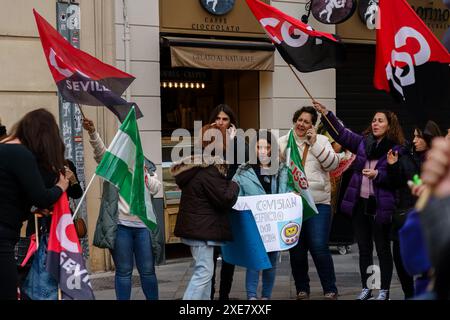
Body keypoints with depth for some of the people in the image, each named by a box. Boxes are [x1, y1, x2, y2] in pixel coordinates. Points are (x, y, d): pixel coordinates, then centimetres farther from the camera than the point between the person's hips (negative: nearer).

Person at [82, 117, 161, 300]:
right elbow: (100, 150, -13)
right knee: (123, 271, 4)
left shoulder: (147, 166, 13)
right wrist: (92, 132, -31)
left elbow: (155, 189, 1)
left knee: (147, 270, 8)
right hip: (120, 225, -2)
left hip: (143, 226, 2)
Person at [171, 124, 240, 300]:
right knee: (204, 272, -9)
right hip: (201, 228, -10)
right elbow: (226, 199, -19)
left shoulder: (194, 165, 12)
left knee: (204, 270, 15)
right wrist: (234, 185, -1)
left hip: (196, 226, 10)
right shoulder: (209, 171, -19)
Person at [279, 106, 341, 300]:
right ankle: (302, 290, 22)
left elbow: (333, 164, -5)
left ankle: (330, 290, 4)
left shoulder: (321, 141, 7)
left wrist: (314, 143, -11)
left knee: (319, 248, -9)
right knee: (296, 249, 8)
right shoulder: (284, 142, 9)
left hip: (318, 203, -2)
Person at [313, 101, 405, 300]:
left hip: (381, 206, -5)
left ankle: (384, 290, 15)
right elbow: (341, 134, 7)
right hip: (360, 203, 5)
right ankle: (366, 288, 22)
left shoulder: (396, 149, -6)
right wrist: (326, 114, -1)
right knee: (364, 248, 12)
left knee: (383, 249, 5)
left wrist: (377, 175, -23)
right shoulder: (363, 142, 9)